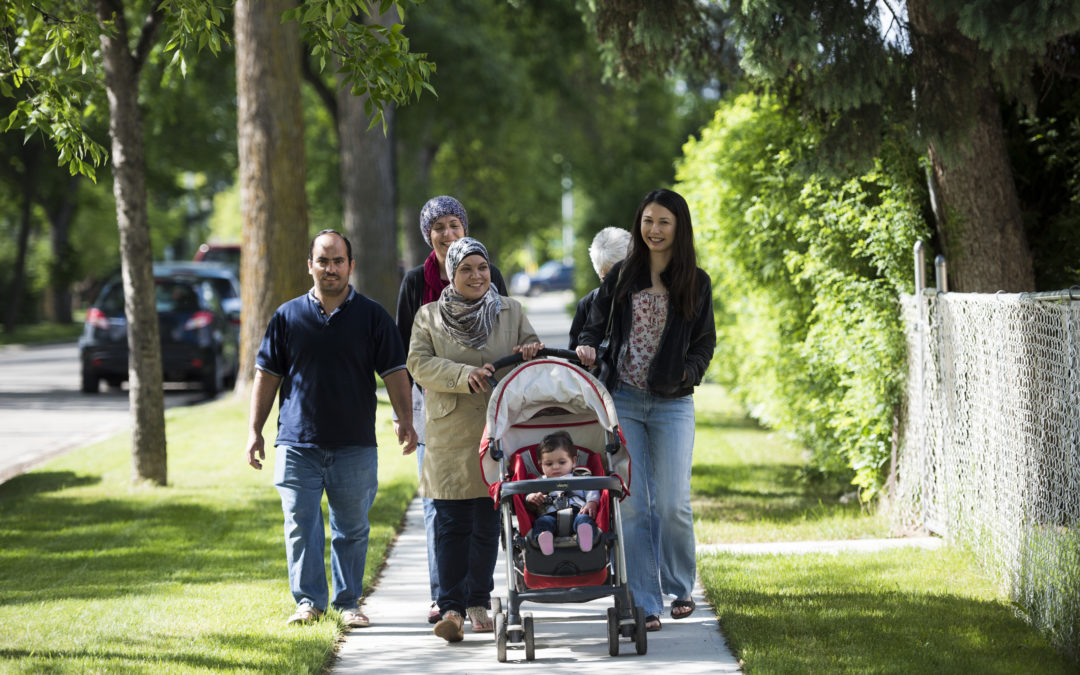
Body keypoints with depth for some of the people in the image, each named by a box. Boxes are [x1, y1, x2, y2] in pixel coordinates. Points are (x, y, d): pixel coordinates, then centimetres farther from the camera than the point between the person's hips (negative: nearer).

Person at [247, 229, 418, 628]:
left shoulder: (371, 316, 5)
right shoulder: (288, 317, 7)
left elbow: (394, 371, 4)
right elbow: (267, 375, 10)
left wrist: (405, 420, -7)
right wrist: (255, 430, 5)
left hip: (355, 445, 0)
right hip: (297, 443, 0)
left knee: (352, 529, 5)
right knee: (300, 525, -2)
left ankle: (348, 602, 15)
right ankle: (308, 601, 4)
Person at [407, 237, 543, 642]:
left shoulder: (510, 311, 12)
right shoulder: (429, 317, 6)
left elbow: (534, 349, 14)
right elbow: (419, 364, -4)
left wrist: (531, 352, -11)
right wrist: (463, 375, -20)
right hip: (450, 436, -2)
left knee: (489, 523, 5)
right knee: (451, 523, -7)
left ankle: (478, 601, 17)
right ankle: (451, 608, -8)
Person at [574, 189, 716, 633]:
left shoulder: (696, 282, 4)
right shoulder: (622, 275, 7)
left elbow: (705, 342, 9)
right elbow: (596, 323, 12)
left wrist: (688, 371, -5)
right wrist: (588, 347, -8)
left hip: (672, 404, -1)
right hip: (623, 400, 1)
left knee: (673, 504, -4)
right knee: (632, 504, -4)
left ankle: (680, 587, 21)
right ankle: (644, 603, 0)